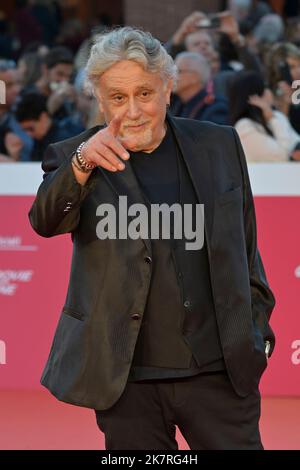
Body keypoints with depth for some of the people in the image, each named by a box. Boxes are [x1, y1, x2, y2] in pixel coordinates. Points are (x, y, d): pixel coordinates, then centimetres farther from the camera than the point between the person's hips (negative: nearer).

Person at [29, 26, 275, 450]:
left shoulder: (220, 146, 8)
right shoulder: (75, 158, 1)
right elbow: (46, 221, -19)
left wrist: (257, 329, 14)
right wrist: (82, 165, -36)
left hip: (221, 370, 2)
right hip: (128, 378, -1)